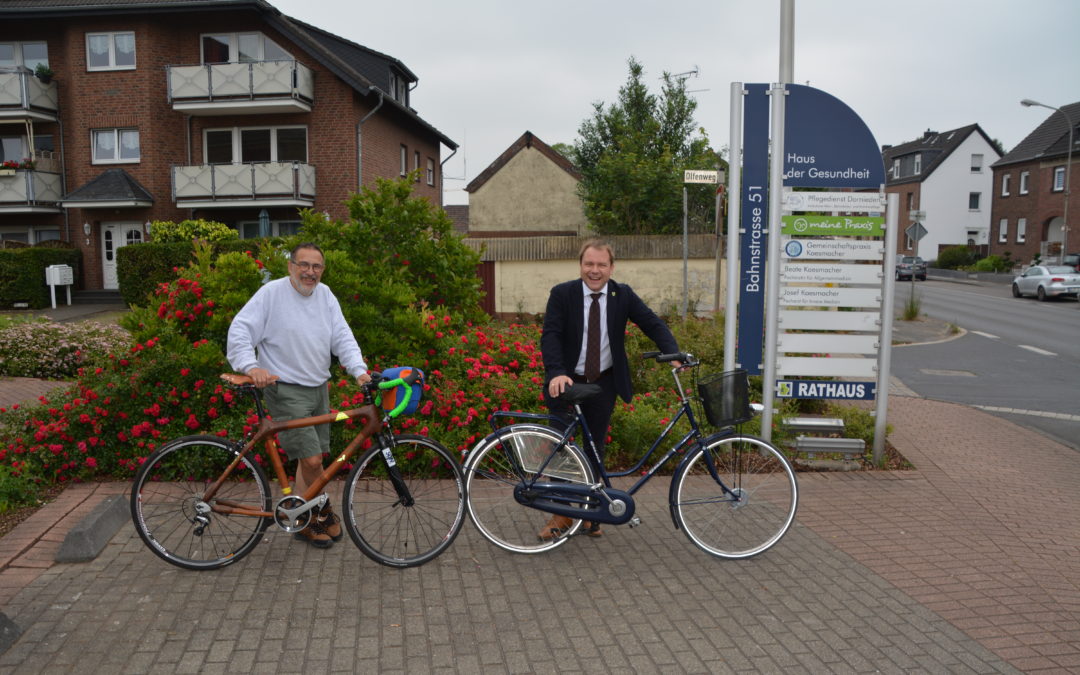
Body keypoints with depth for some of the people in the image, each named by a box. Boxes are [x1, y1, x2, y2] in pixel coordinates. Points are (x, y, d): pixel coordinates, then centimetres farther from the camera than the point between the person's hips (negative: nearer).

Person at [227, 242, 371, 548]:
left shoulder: (325, 296, 6)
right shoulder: (272, 293, -10)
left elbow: (343, 338, 3)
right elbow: (240, 331, -13)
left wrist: (359, 370, -11)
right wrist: (251, 366, -28)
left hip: (318, 388, 6)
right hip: (285, 390, -6)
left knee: (309, 458, 14)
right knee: (312, 459, -12)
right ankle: (325, 514, 12)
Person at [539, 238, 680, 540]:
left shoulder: (623, 295, -1)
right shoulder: (562, 294, -8)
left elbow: (653, 324, -4)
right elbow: (550, 335, -15)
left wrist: (673, 353, -22)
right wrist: (556, 373, -31)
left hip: (604, 383, 2)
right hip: (566, 381, -2)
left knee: (595, 447, 10)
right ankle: (562, 513, 9)